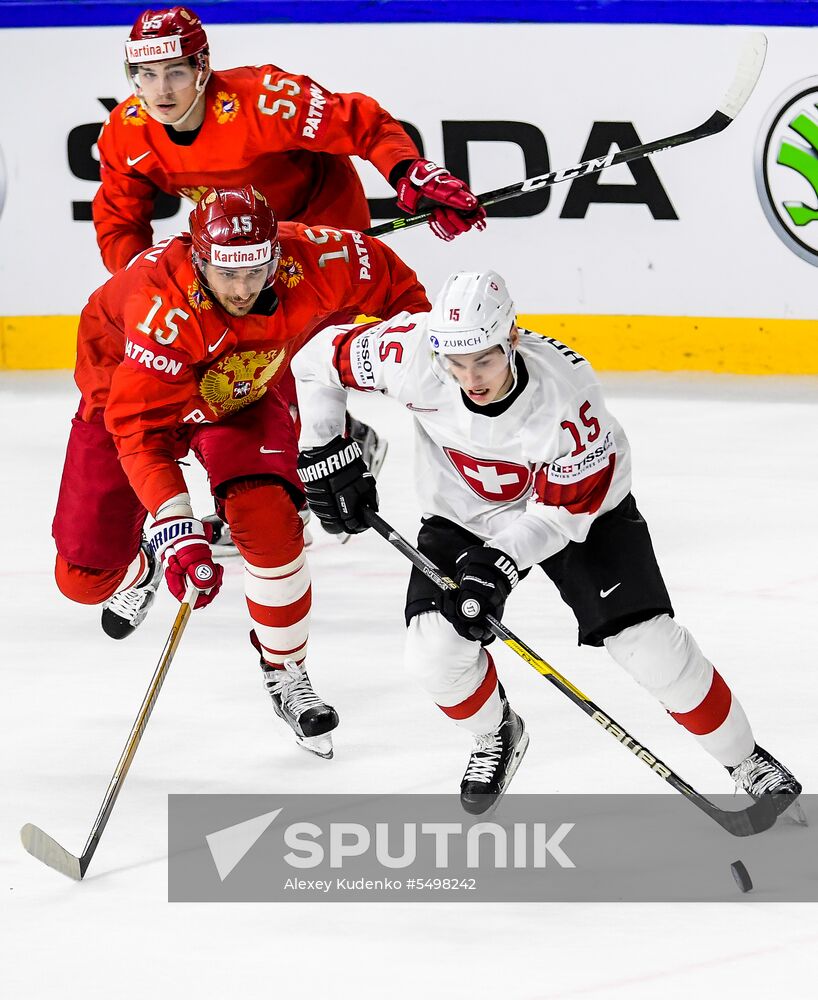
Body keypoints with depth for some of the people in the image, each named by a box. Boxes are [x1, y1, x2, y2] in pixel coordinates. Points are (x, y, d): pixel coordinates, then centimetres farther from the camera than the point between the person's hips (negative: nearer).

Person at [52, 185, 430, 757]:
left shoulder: (312, 264, -31)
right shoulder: (163, 307, -43)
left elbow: (388, 276, -9)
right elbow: (140, 428, -44)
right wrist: (176, 526, -52)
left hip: (243, 395, 2)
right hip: (123, 391, -2)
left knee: (268, 521, -24)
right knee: (85, 576, -1)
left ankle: (286, 672, -1)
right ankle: (142, 569, 38)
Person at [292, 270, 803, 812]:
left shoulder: (567, 391, -36)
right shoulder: (413, 351, -31)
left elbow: (564, 510, -25)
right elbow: (320, 361, -13)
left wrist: (500, 563, -37)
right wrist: (325, 454, -15)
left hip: (576, 503, -3)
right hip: (464, 513, 3)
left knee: (647, 641, -12)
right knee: (435, 650, -14)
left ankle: (744, 759, 9)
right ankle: (498, 736, 20)